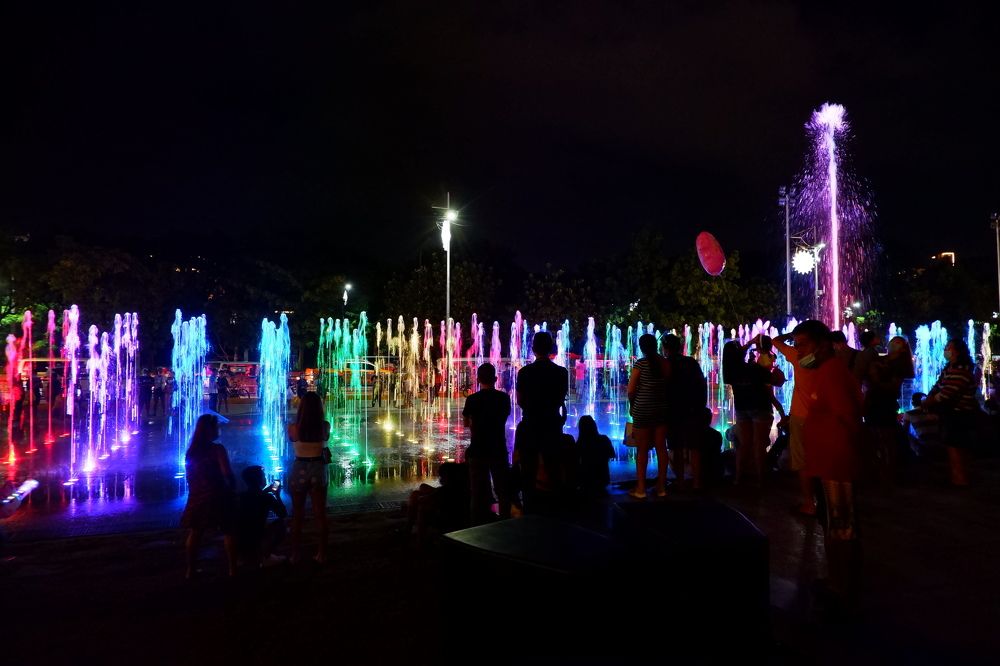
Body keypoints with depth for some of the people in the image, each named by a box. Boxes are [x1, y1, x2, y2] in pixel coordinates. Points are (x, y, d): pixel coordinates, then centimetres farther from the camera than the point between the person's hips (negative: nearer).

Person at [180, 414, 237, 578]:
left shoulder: (191, 450, 3)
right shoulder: (217, 449, -15)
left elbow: (190, 475, 9)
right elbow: (227, 474, -20)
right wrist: (232, 489, -4)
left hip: (196, 497, 5)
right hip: (217, 497, -5)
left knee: (194, 533, 15)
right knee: (228, 532, 7)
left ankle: (190, 570, 20)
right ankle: (232, 569, 9)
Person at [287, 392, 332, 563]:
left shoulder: (293, 428, -15)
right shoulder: (325, 426, -11)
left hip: (299, 471, -1)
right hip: (319, 470, 1)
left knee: (297, 515, 14)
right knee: (320, 513, 13)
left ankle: (295, 555, 22)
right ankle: (322, 554, 21)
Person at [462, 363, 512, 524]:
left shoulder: (472, 399, -10)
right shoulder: (504, 398, -3)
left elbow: (467, 423, 1)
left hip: (478, 451, -2)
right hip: (499, 450, 2)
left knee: (479, 492, 7)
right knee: (503, 490, 13)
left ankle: (479, 525, 12)